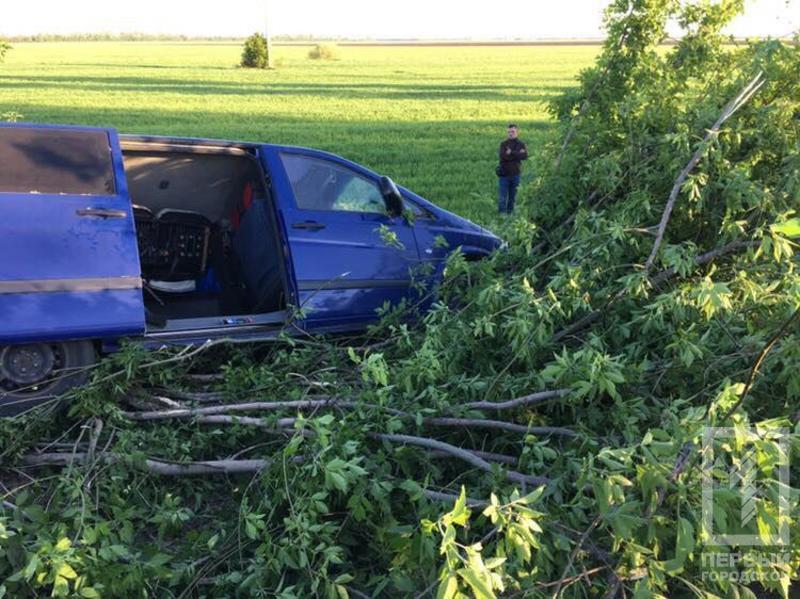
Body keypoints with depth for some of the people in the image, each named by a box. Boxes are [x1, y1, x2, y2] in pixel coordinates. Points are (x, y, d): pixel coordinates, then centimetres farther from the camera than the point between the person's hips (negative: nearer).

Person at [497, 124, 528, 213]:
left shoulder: (521, 144, 5)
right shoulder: (504, 144, 1)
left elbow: (525, 156, -12)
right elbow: (503, 156, -16)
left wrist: (511, 153, -16)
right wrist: (517, 154, -15)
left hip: (515, 174, 2)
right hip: (504, 174, -2)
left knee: (512, 197, 9)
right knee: (502, 197, -2)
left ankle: (510, 213, 19)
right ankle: (501, 214, 4)